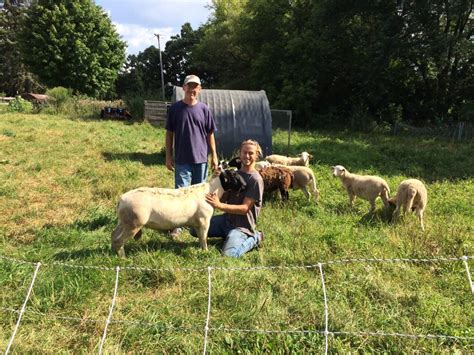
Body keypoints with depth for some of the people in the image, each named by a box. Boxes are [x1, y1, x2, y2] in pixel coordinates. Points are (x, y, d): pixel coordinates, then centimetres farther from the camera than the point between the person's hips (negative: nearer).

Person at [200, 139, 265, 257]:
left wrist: (219, 205, -31)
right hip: (227, 219, 7)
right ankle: (229, 234, 11)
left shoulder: (256, 180, -16)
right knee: (195, 229, -1)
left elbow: (245, 208, -20)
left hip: (242, 225, -7)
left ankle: (254, 238, 0)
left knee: (229, 254, -28)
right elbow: (224, 199, 3)